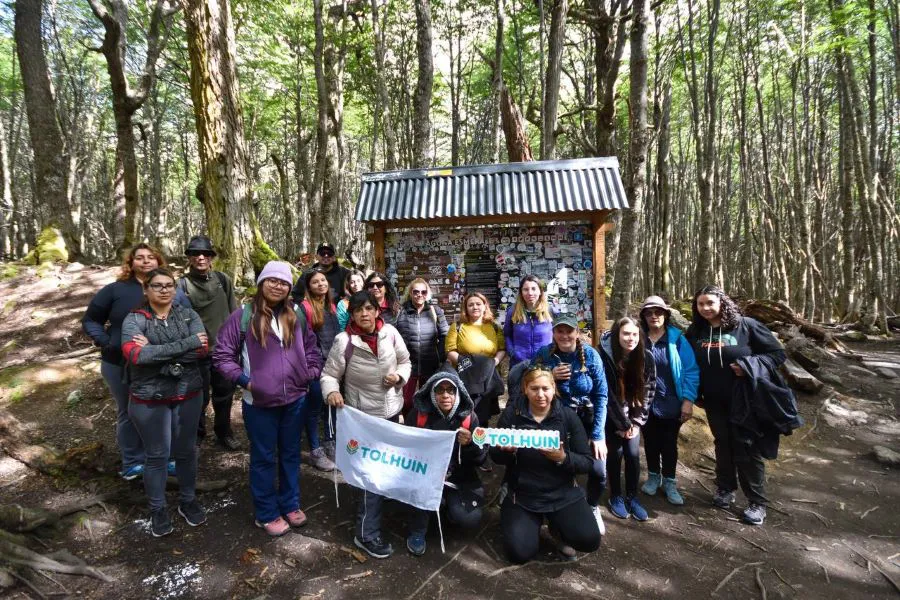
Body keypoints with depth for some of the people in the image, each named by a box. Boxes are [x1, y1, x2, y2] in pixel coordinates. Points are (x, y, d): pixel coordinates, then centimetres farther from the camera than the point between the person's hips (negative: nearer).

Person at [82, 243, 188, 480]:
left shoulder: (172, 291, 2)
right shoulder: (115, 290, -4)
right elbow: (90, 320, 4)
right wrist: (106, 343, -11)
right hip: (122, 365, -1)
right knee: (129, 414, 13)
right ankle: (133, 463, 29)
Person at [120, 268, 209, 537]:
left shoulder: (188, 314, 1)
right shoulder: (134, 319, -6)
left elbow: (202, 348, -14)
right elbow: (135, 354, -23)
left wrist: (155, 352, -20)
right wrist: (186, 343, -23)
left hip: (188, 394, 2)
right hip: (149, 399, -2)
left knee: (186, 450, 15)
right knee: (156, 455, 10)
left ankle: (188, 501, 34)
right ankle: (158, 509, 30)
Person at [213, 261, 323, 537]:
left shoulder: (296, 314, 2)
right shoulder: (243, 316, -10)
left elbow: (311, 346, 13)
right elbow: (222, 354, -6)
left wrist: (311, 372, 2)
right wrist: (243, 379, -12)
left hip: (295, 399, 4)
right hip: (259, 402, -4)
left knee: (291, 454, 19)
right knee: (264, 458, 12)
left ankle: (290, 505, 38)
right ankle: (267, 514, 30)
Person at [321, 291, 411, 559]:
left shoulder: (390, 332, -9)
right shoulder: (344, 341, -19)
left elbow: (405, 361, 5)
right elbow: (329, 375, -12)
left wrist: (399, 376, -14)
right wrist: (332, 391, -32)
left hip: (392, 409, 5)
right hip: (363, 414, -4)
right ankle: (366, 533, 10)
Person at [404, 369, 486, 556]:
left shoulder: (468, 417, -7)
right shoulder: (418, 413, -10)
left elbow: (481, 458, -6)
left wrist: (470, 444, -27)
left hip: (459, 479, 1)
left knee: (469, 519, -19)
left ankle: (447, 503, 17)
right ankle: (417, 531, -6)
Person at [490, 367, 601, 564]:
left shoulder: (568, 417, -6)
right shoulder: (511, 414, -7)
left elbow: (586, 462, -5)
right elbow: (495, 457, -1)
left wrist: (563, 458, -25)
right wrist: (507, 451, -25)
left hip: (563, 492, 1)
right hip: (523, 495, 0)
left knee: (589, 541, -17)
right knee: (519, 553, -14)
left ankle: (556, 524, 16)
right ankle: (535, 521, 18)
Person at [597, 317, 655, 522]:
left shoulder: (646, 357, -12)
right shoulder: (606, 357, -24)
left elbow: (648, 391, -5)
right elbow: (608, 395, -19)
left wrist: (636, 421, -8)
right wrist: (622, 424, -14)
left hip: (633, 415, 3)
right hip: (611, 415, -3)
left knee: (633, 454, 0)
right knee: (615, 454, 1)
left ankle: (632, 497, 18)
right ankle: (615, 497, 20)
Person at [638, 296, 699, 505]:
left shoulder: (677, 339, -8)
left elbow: (691, 370, -9)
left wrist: (688, 399, -14)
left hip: (671, 403, -1)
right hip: (646, 403, 2)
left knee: (669, 443, 14)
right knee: (650, 442, 18)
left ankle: (669, 482, 32)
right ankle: (653, 476, 38)